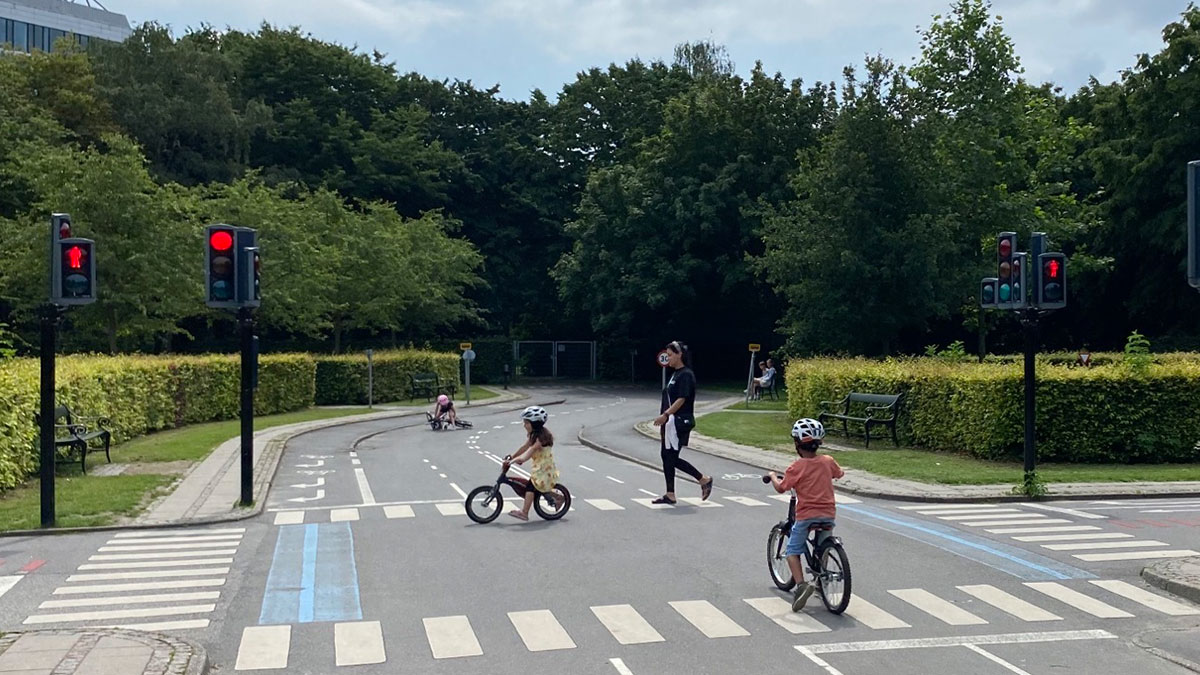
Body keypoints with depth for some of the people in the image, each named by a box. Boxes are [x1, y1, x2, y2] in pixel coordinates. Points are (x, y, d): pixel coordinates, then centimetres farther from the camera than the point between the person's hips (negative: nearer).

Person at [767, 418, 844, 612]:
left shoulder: (797, 467, -10)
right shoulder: (828, 461, 2)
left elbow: (780, 488, -4)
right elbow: (840, 474, 22)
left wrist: (773, 476, 15)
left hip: (806, 515, -4)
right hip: (828, 514, 4)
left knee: (793, 550, 4)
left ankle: (801, 584, -16)